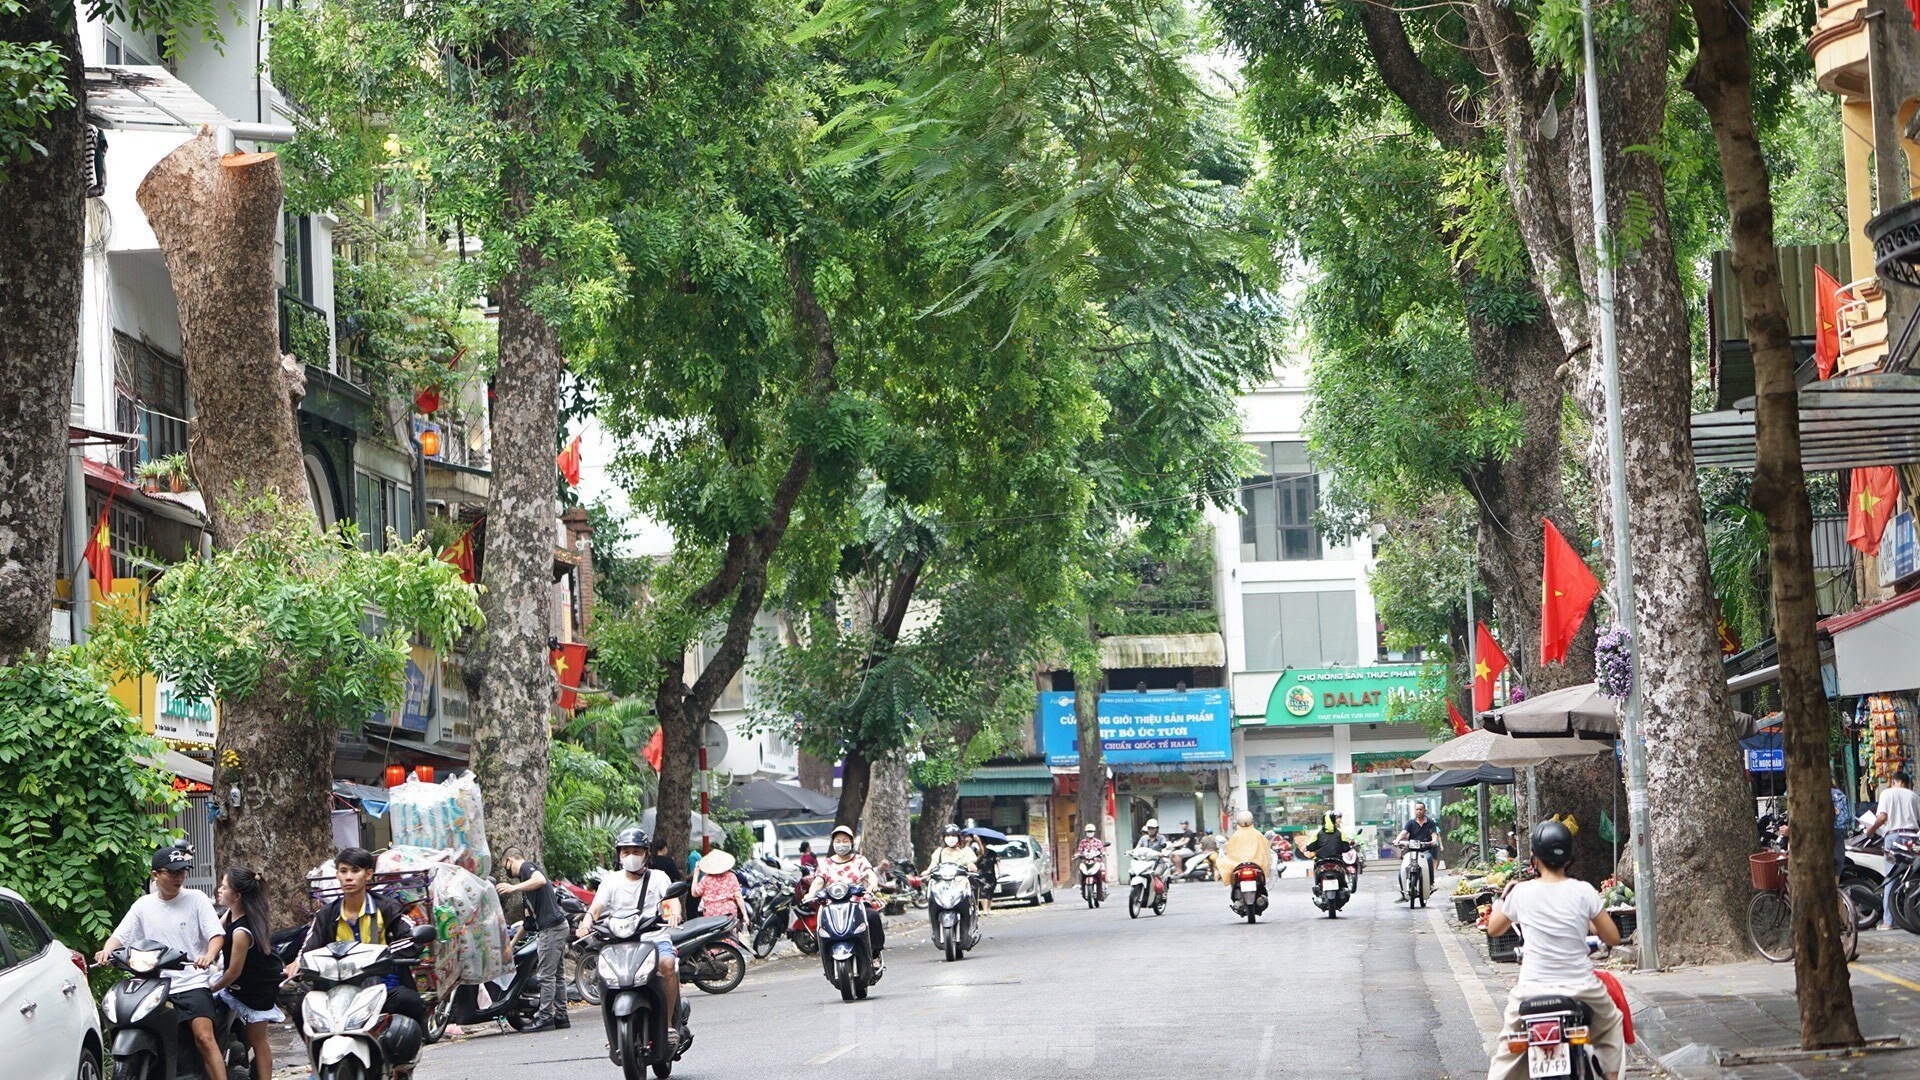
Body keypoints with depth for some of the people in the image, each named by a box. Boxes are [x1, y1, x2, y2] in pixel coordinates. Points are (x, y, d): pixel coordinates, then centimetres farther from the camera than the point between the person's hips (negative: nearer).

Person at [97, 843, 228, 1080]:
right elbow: (119, 936, 10)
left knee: (204, 1037, -19)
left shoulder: (196, 899, 4)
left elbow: (217, 934, -2)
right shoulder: (143, 905, 12)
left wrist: (209, 955, -24)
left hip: (192, 983, -3)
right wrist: (106, 951, -13)